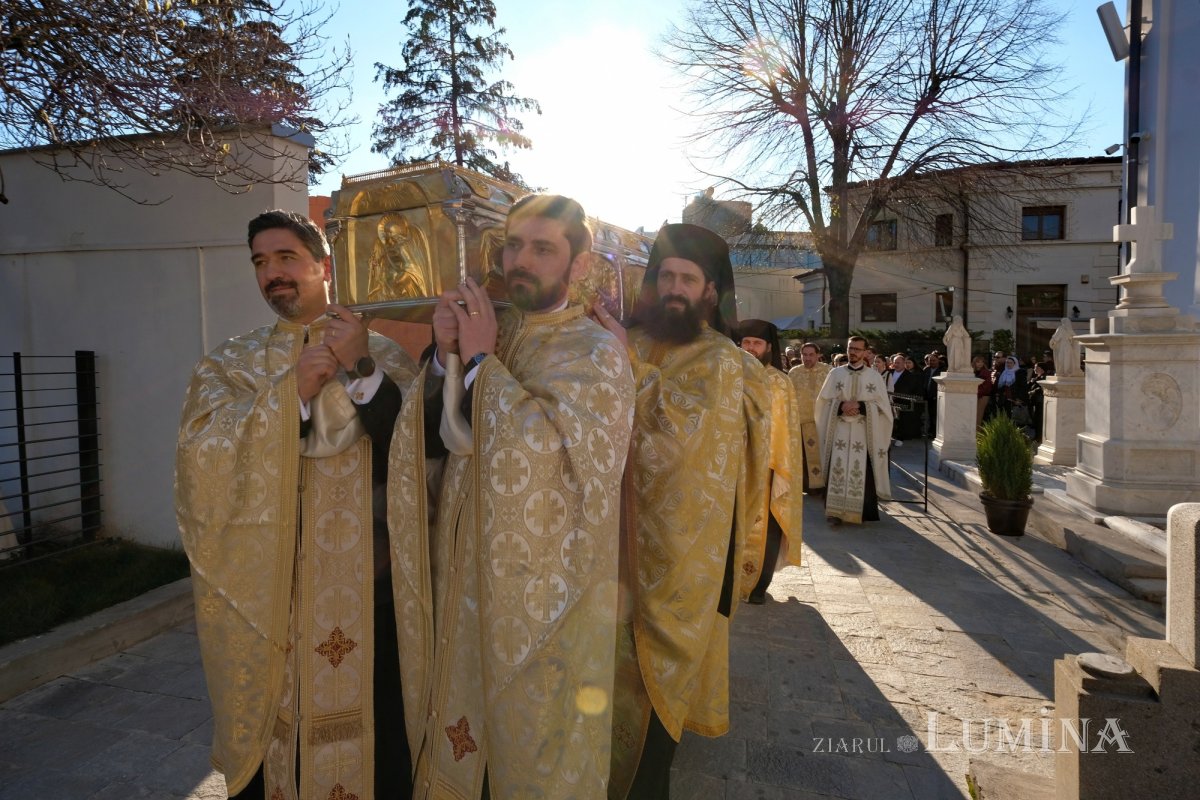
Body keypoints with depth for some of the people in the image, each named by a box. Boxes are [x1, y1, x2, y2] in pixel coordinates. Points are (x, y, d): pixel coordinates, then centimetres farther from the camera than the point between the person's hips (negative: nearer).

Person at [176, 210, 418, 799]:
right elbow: (202, 458, -11)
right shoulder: (229, 364, 4)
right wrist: (293, 391, -20)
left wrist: (362, 371, -21)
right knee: (269, 743, 16)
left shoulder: (382, 354, 1)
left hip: (367, 590, -1)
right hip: (265, 593, 1)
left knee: (377, 740, 12)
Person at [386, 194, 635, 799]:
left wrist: (482, 361, -18)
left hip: (540, 591, -5)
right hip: (465, 577, 5)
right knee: (461, 734, 20)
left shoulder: (596, 353, -11)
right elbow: (428, 443, 1)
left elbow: (546, 453, -27)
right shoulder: (485, 336, 6)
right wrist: (446, 356, -13)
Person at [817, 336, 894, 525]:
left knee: (861, 472, -3)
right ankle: (835, 511, -2)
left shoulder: (875, 376, 6)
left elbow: (882, 406, 2)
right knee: (837, 469, -6)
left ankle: (862, 512, 7)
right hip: (839, 431, 1)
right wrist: (841, 407, -13)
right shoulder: (835, 373, 7)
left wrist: (861, 407, -14)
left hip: (864, 433, 0)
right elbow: (824, 402, 6)